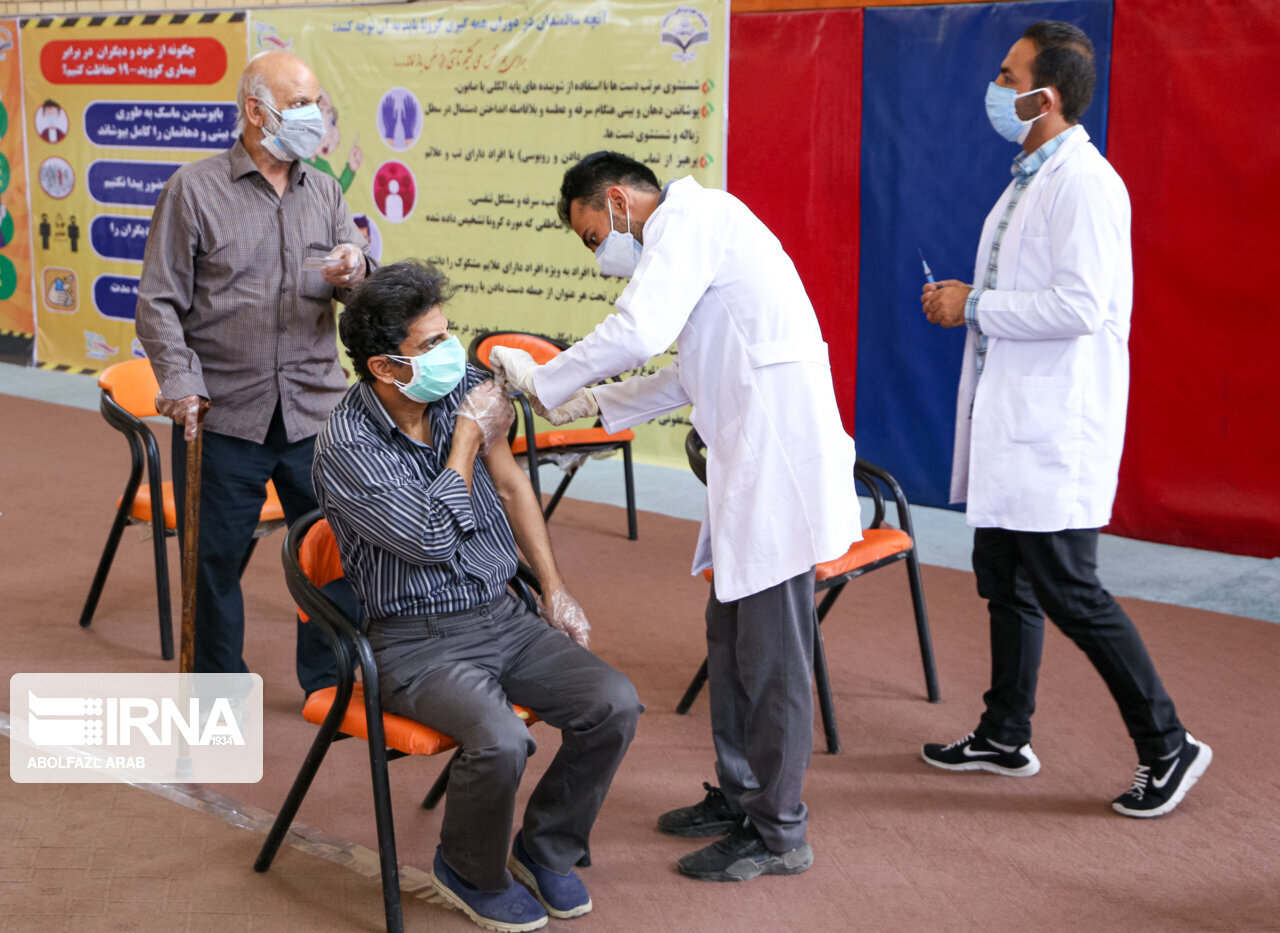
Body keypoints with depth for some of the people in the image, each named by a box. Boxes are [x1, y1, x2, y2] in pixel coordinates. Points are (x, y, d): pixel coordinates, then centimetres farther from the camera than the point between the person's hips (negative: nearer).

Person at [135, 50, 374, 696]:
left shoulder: (324, 192, 11)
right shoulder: (193, 189, -1)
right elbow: (160, 302, -3)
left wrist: (354, 274, -15)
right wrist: (180, 382, -14)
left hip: (316, 411, 3)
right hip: (223, 415, -3)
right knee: (215, 558, 7)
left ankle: (329, 684, 26)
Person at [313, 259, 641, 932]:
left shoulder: (463, 389, 3)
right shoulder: (346, 446, -16)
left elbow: (512, 488, 15)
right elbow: (431, 538, -23)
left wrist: (554, 589, 12)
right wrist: (469, 437, -13)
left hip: (503, 617, 6)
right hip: (418, 644, -6)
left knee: (613, 704, -14)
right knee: (501, 740, -31)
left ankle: (545, 849, 10)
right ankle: (468, 874, 1)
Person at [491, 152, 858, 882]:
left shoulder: (689, 215, -9)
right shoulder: (696, 224, 22)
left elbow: (638, 332, -23)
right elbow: (696, 374, 28)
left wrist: (543, 380, -10)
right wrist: (598, 402, 23)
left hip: (779, 457, -11)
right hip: (752, 463, 11)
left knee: (771, 653, -2)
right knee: (732, 639, 18)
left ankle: (779, 832, 8)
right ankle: (740, 795, 31)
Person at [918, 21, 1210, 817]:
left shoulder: (1083, 182, -17)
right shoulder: (1030, 178, 16)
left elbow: (1081, 305, -26)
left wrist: (975, 307, -18)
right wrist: (967, 303, 10)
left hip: (1055, 430, -11)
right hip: (1012, 422, 11)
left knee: (1070, 594, -6)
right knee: (1003, 581, 17)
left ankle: (1168, 747, 7)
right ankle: (1006, 737, 30)